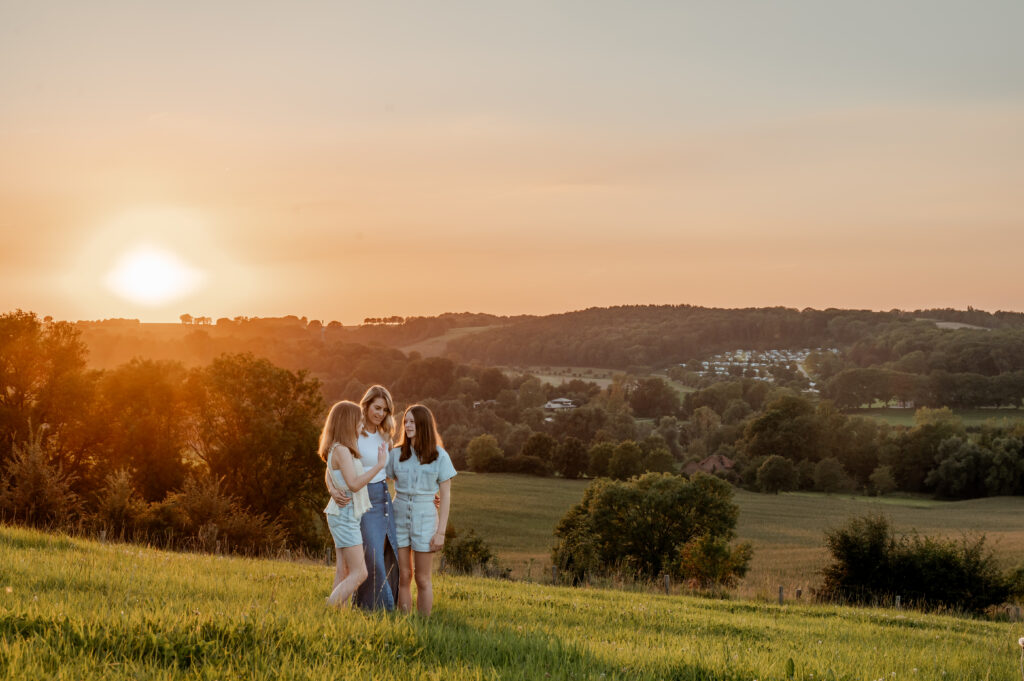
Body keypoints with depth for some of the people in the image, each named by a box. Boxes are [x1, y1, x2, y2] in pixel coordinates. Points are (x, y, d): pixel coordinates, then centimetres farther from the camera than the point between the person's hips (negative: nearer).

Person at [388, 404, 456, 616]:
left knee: (422, 579, 3)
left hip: (425, 518, -2)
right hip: (399, 517, 2)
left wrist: (441, 532, -7)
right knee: (404, 576, 4)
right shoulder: (396, 454, 5)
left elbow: (445, 496, -2)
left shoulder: (439, 456, -2)